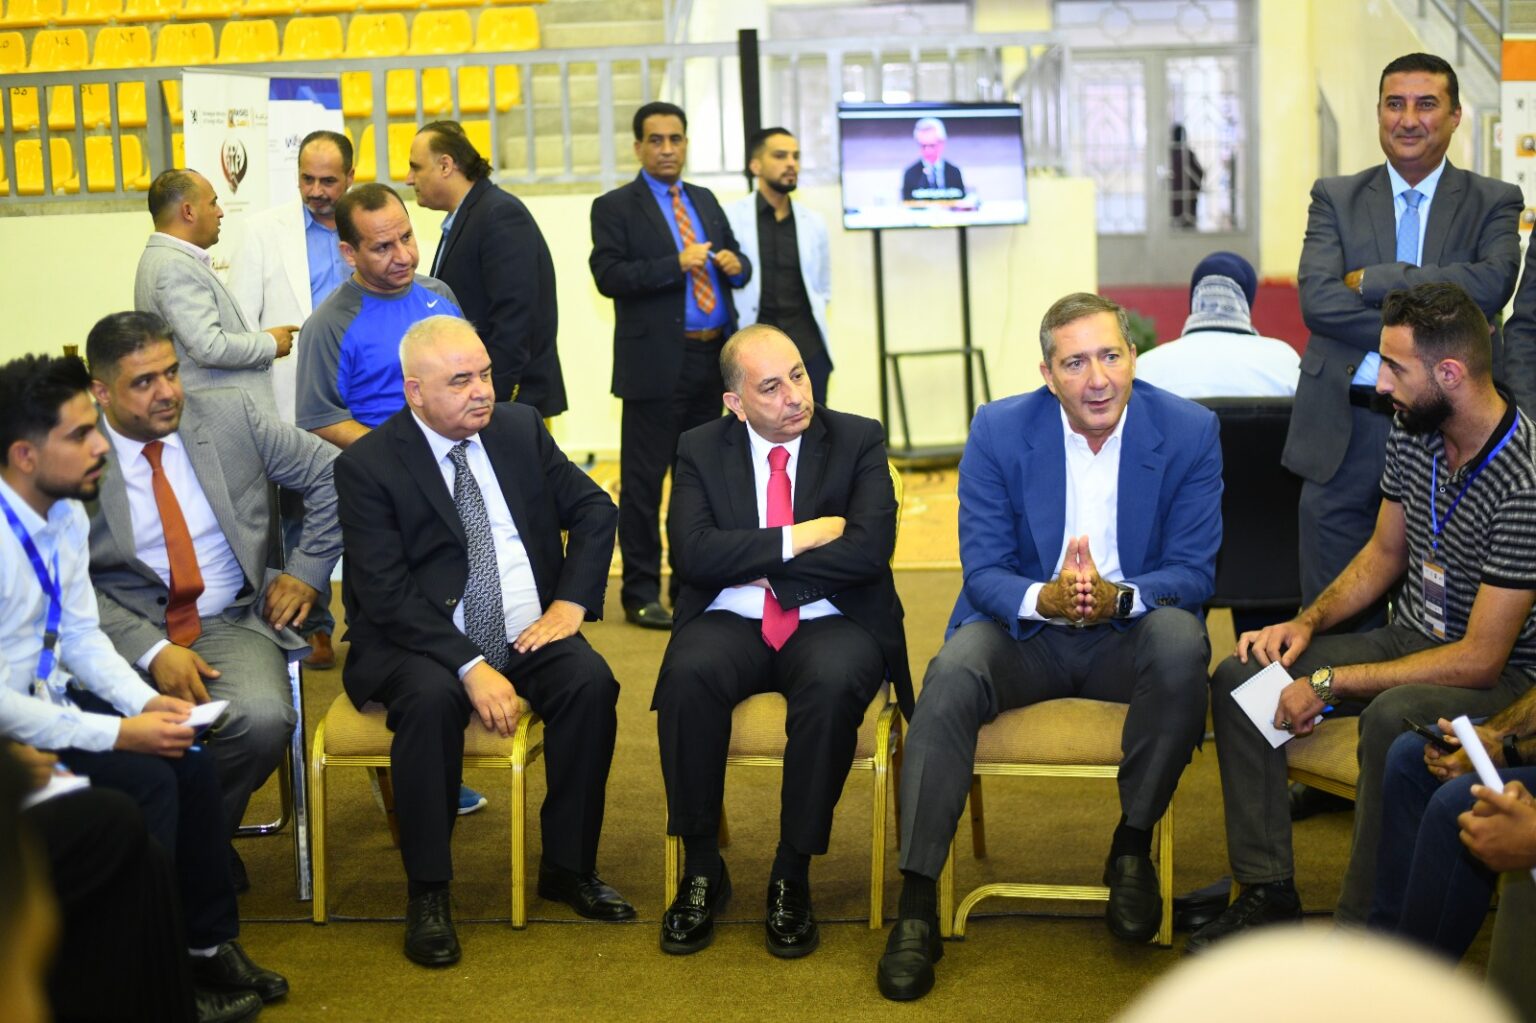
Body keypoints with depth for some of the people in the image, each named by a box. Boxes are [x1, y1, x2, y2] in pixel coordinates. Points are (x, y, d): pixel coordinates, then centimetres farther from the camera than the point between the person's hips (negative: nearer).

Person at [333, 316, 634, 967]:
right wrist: (470, 668, -25)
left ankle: (568, 866, -7)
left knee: (590, 682, -24)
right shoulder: (366, 466, -7)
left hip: (528, 633, 4)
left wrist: (570, 604, -4)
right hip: (423, 644, -4)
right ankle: (427, 893, -19)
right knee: (432, 698, -34)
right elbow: (387, 593, -15)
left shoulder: (521, 429, 7)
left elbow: (592, 508, 12)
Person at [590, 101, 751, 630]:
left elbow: (736, 260, 19)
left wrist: (736, 265, -5)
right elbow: (609, 275, -14)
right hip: (657, 362, -6)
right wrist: (677, 265, -20)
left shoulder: (705, 202, 17)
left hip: (711, 360, 6)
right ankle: (641, 594, 5)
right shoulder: (615, 208, -2)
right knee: (644, 481, -2)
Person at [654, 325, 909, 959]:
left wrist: (755, 564, -8)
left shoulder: (858, 441, 3)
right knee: (687, 677, -32)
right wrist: (796, 539, -12)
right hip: (731, 624, 1)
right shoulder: (701, 449, 6)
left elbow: (869, 550, -11)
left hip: (830, 623, -1)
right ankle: (701, 871, -16)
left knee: (834, 684, -35)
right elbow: (693, 554, -9)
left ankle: (792, 877, -20)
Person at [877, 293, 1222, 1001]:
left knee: (1180, 643, -34)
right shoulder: (997, 432, -6)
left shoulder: (1190, 433, -7)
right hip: (1025, 631, 0)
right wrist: (1047, 598, -30)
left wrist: (1118, 595, -30)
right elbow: (982, 572, -7)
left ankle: (1133, 848, -13)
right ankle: (917, 905, -25)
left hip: (1129, 633, 0)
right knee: (950, 678, -31)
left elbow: (1193, 574, -8)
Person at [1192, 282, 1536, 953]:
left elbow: (1481, 659, -26)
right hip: (1411, 639, 8)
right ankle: (1269, 893, -2)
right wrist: (1309, 621, -2)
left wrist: (1328, 684, -23)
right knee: (1239, 678, -7)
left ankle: (1362, 934, -24)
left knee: (1392, 716, -39)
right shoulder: (1413, 433, -2)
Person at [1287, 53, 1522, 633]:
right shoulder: (1335, 198, 8)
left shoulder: (1493, 203, 7)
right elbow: (1317, 299, -8)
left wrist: (1372, 280, -14)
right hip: (1346, 433, 1)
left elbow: (1492, 284, -14)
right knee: (1334, 624, 5)